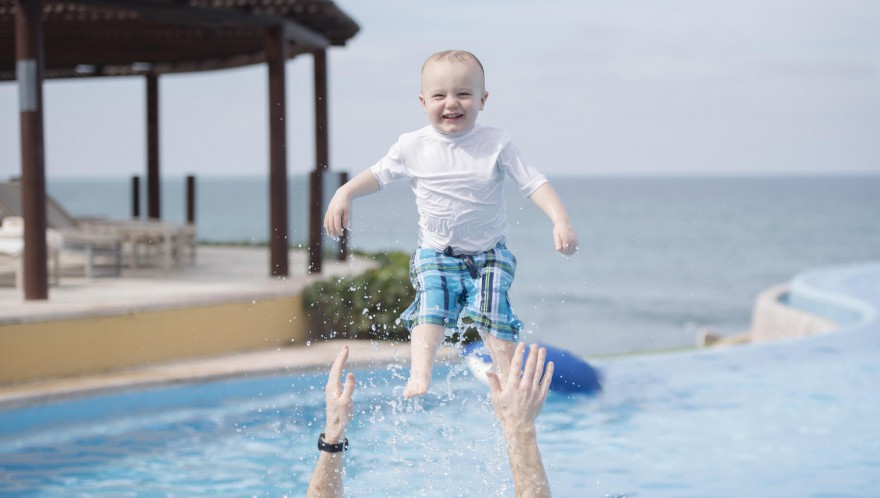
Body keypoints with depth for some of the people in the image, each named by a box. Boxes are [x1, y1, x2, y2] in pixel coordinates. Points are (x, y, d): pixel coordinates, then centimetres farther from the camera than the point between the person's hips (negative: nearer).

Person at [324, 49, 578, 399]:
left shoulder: (495, 144, -9)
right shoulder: (413, 147, -4)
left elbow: (534, 183, -9)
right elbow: (379, 174, 12)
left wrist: (561, 220, -22)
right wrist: (344, 193, -2)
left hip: (489, 255, -1)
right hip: (435, 254, 1)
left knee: (494, 316, -14)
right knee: (431, 310, -20)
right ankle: (419, 377, -25)